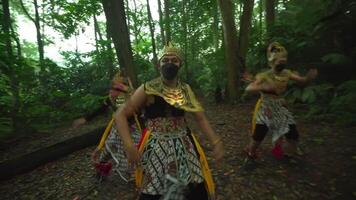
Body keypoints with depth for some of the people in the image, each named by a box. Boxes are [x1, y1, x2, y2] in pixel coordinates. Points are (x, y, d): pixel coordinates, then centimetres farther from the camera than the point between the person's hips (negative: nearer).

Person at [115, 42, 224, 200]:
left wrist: (216, 142, -7)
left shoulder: (185, 89, 2)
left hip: (184, 146, 4)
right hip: (156, 148, -3)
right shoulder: (147, 89, -10)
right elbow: (120, 115, -8)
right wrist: (129, 145, -20)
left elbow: (200, 118, 4)